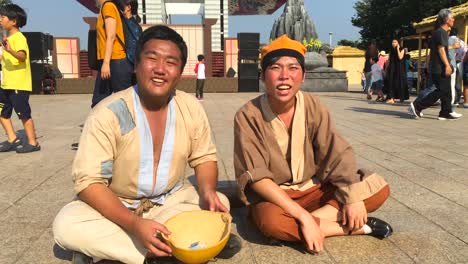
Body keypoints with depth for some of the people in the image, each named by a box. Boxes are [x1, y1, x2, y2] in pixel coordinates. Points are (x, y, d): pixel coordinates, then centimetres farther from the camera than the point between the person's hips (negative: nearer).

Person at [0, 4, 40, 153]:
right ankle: (12, 140, 20)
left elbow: (22, 56, -31)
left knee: (24, 114, -4)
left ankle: (32, 143, 4)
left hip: (19, 84, -10)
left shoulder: (18, 37, -12)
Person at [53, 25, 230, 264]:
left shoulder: (191, 108, -9)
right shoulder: (108, 114, -21)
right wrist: (134, 223, -35)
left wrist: (208, 191, -23)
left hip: (170, 200, 4)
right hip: (116, 206, -3)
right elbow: (89, 181, -22)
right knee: (66, 225, -28)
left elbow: (204, 158, 0)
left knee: (218, 205, -21)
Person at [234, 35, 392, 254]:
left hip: (313, 189, 4)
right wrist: (303, 217, -29)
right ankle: (351, 226, -16)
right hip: (272, 196, -3)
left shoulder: (313, 106, -6)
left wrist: (353, 197, -22)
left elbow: (337, 154, -7)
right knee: (271, 220, -38)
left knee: (378, 187, -10)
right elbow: (257, 177, -22)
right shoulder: (248, 116, -18)